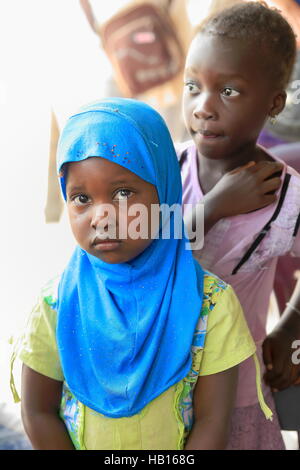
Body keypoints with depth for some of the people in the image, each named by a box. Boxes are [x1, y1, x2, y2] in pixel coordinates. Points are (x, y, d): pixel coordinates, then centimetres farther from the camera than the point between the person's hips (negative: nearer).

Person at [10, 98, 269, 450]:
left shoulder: (210, 302, -20)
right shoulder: (56, 306, -17)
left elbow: (211, 421, -15)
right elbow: (39, 412, -9)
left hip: (177, 446, 0)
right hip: (81, 441, 1)